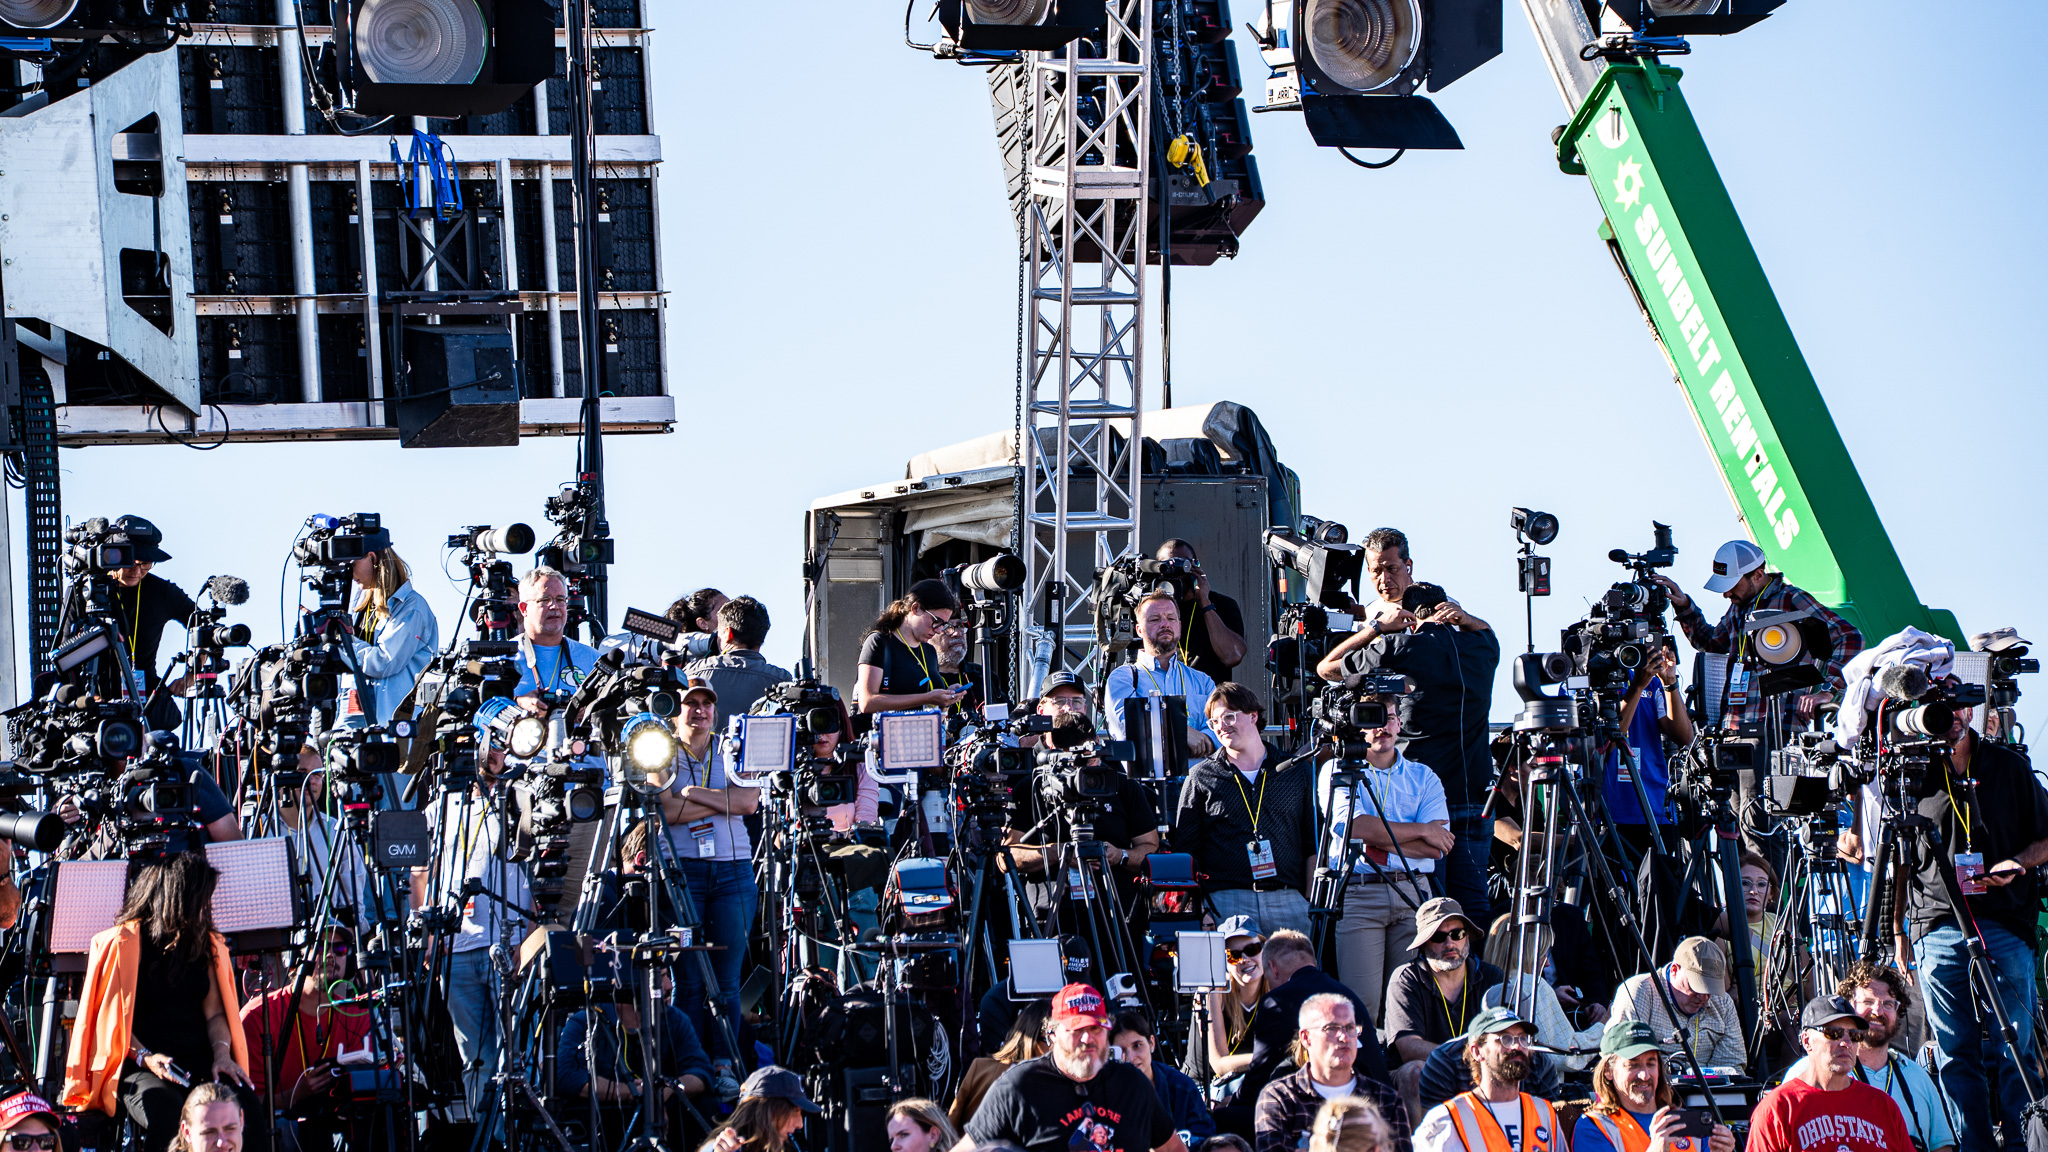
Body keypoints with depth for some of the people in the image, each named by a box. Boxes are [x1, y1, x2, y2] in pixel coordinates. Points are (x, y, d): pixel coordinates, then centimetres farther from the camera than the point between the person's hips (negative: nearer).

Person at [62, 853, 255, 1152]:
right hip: (140, 1066, -4)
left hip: (200, 1060, 4)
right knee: (168, 1113, -38)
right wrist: (145, 1057, -17)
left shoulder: (207, 944, 16)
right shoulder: (124, 942, -1)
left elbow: (214, 1010, 13)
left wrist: (222, 1053, -7)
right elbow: (111, 1019, -2)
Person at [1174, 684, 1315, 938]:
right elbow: (1186, 851, 8)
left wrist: (1312, 904, 3)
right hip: (1227, 903, -1)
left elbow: (1313, 845, 13)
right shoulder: (1200, 777, 9)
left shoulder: (1298, 772, 12)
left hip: (1289, 900, 1)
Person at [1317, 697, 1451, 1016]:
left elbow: (1436, 847, 1)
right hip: (1358, 892, -2)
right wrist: (1421, 830, -3)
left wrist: (1376, 842, -8)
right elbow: (1355, 827, -10)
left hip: (1412, 893, 3)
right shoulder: (1337, 772, 9)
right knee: (1361, 1004, -12)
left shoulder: (1424, 777, 15)